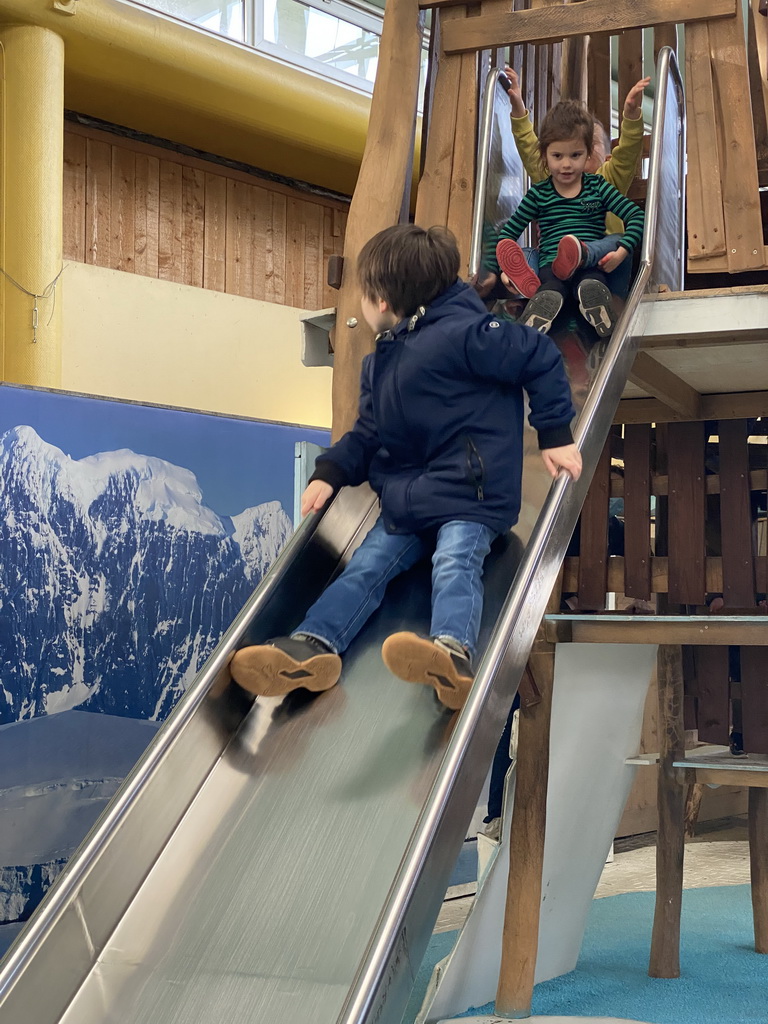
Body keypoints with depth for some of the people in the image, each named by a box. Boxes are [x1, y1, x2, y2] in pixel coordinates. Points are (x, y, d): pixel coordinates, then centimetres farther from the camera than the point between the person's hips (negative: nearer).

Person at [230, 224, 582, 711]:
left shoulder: (460, 333, -12)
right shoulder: (380, 363, 17)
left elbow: (541, 358, -10)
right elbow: (368, 434, 21)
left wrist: (556, 436, -8)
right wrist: (330, 473, 3)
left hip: (470, 493, -8)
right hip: (408, 497, 8)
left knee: (455, 561, -31)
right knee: (366, 566, -11)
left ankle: (453, 652, -56)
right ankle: (313, 647, -28)